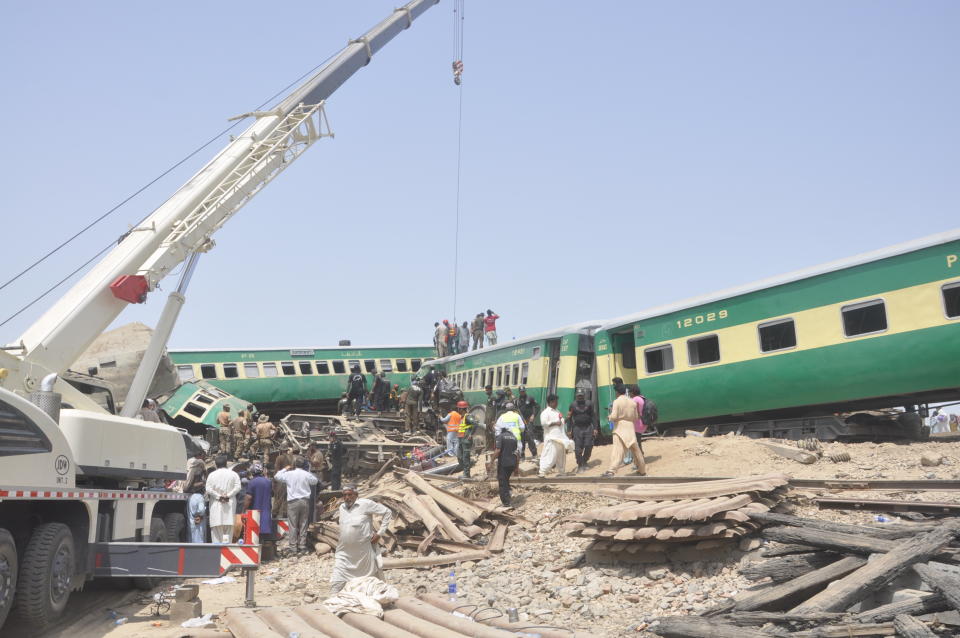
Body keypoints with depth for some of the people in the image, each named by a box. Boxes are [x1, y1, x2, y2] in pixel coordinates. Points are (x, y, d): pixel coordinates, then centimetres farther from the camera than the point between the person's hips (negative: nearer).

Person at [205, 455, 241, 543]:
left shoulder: (212, 475, 1)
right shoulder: (233, 474, 4)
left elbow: (208, 489, -8)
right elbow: (237, 487, -6)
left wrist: (218, 496, -4)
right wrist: (228, 495, -5)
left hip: (216, 505, -1)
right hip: (230, 505, 1)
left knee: (216, 531, 1)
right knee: (229, 528, 3)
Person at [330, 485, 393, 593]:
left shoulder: (366, 504, -9)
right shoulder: (341, 507, 9)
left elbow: (387, 512, -6)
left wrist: (380, 533, -8)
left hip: (364, 552, -4)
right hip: (344, 552, 4)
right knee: (336, 582, -6)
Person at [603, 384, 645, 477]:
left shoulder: (617, 401, -8)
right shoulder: (632, 402, 8)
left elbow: (614, 417, -14)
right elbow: (636, 417, 14)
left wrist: (609, 417, 7)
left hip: (620, 428, -5)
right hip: (630, 428, 5)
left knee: (617, 451, -15)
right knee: (636, 450, 19)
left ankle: (611, 471, -27)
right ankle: (642, 470, 31)